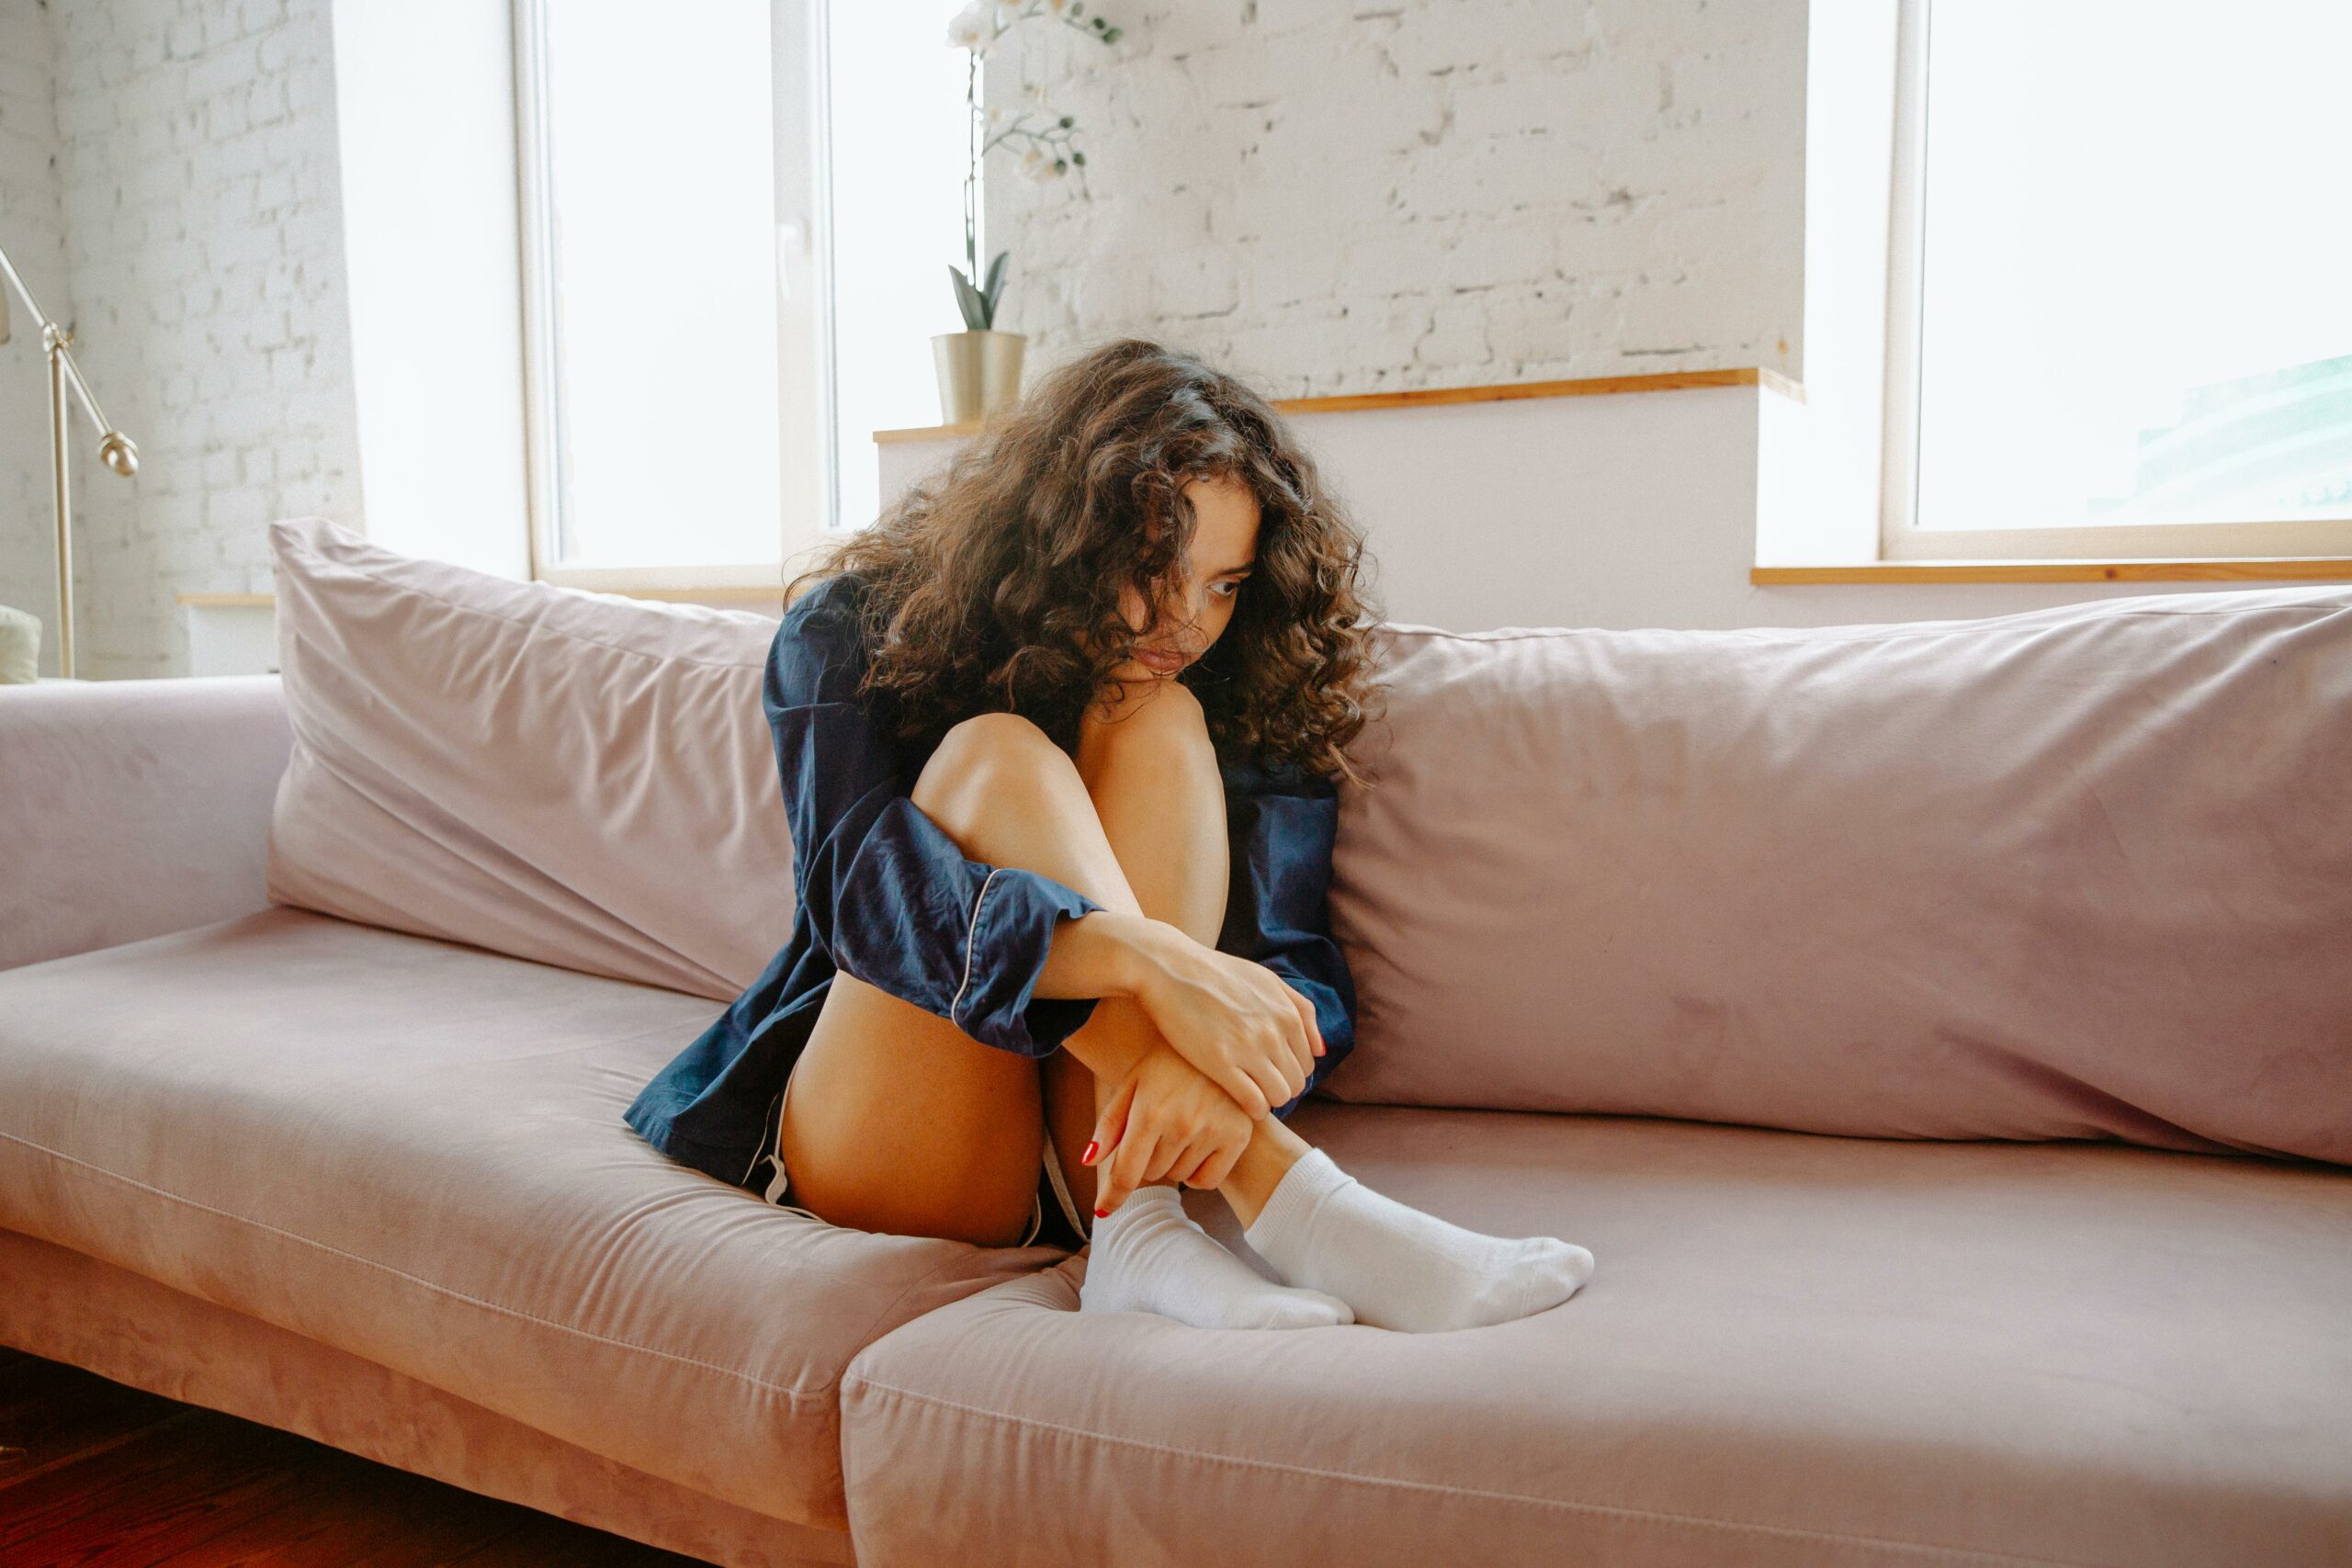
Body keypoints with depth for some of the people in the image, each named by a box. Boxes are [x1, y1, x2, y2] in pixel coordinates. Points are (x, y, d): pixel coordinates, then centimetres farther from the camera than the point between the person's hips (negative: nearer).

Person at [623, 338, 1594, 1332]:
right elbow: (859, 874, -24)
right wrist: (1151, 957, -41)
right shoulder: (851, 635, -4)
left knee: (1157, 726, -19)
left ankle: (1138, 1224, -34)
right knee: (998, 757, -25)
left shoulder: (1241, 701, 3)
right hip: (875, 1154, -1)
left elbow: (1298, 960, -10)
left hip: (1098, 1148, 2)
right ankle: (1282, 1199, -38)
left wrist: (1213, 1059, -36)